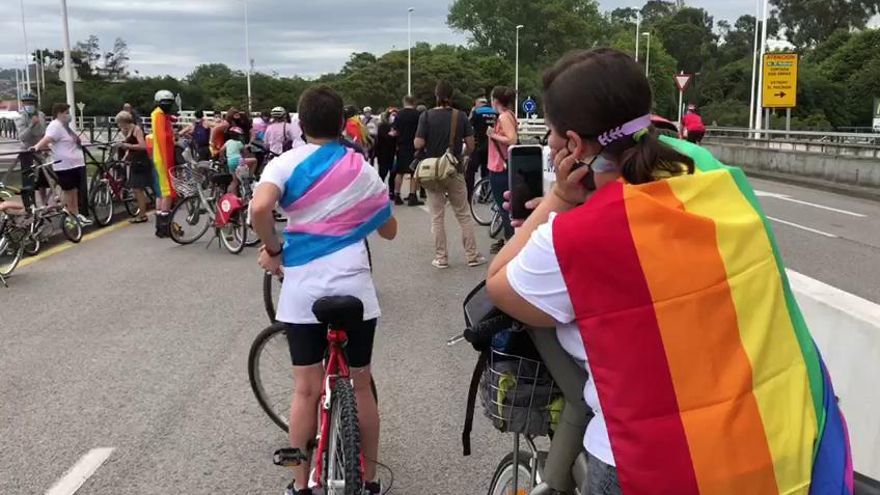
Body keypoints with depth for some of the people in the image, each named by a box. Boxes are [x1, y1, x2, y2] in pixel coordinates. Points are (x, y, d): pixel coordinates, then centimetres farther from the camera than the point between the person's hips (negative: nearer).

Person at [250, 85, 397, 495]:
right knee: (361, 386, 14)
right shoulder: (363, 169, 5)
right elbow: (389, 231, 15)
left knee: (306, 389, 10)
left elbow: (259, 208, -21)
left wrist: (273, 249, -5)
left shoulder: (287, 163, -1)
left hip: (303, 292, -1)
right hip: (354, 290, 1)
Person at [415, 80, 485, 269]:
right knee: (464, 215, 10)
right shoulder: (461, 116, -4)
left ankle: (441, 258, 11)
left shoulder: (426, 116, -8)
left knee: (437, 217, 8)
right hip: (455, 171, 1)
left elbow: (418, 144, -13)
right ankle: (472, 256, 13)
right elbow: (470, 146, -4)